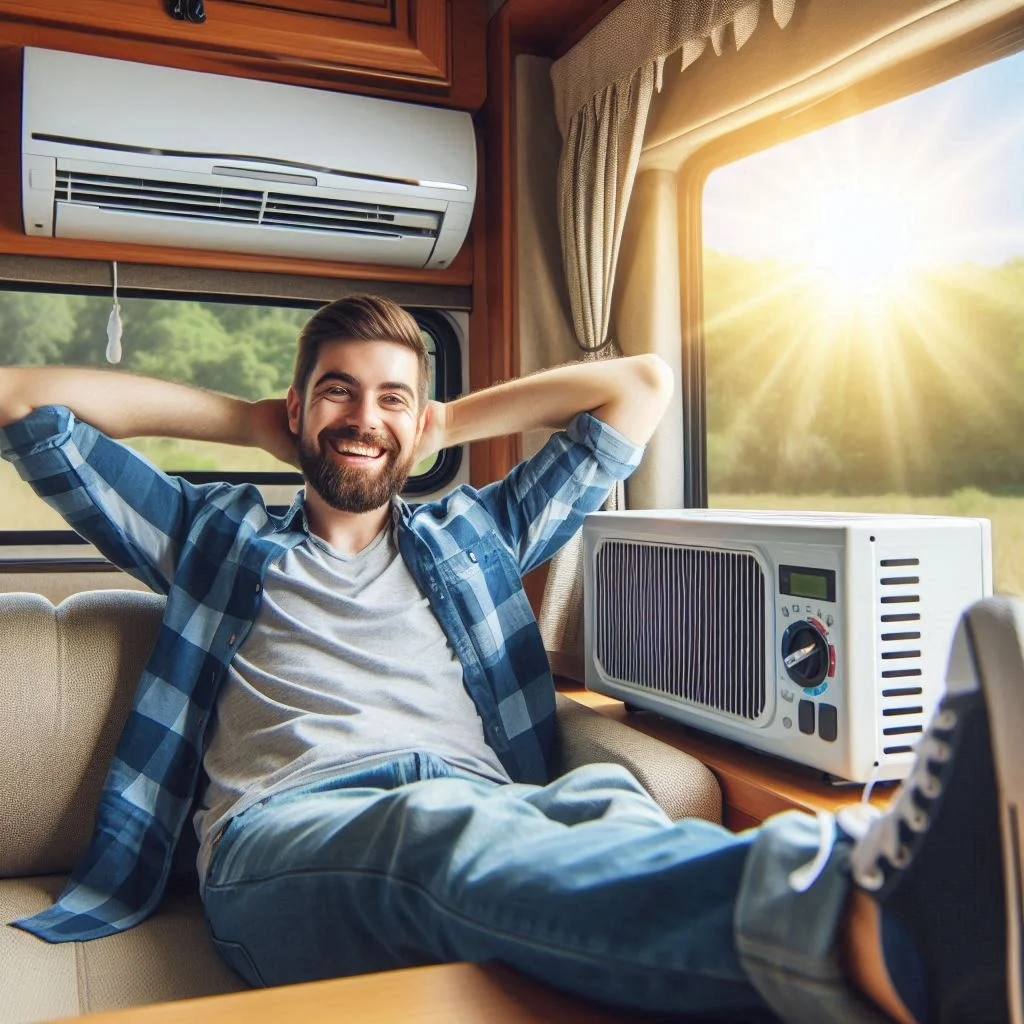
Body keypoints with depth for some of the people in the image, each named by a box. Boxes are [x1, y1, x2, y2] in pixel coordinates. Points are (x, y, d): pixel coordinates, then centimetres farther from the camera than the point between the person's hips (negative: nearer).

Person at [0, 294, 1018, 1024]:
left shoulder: (472, 534, 30)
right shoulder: (219, 540, 28)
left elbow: (640, 385, 35)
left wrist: (453, 423, 34)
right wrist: (247, 421, 30)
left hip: (480, 805, 3)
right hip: (286, 827, -2)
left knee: (604, 800, -35)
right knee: (441, 823, -39)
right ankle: (869, 922, -65)